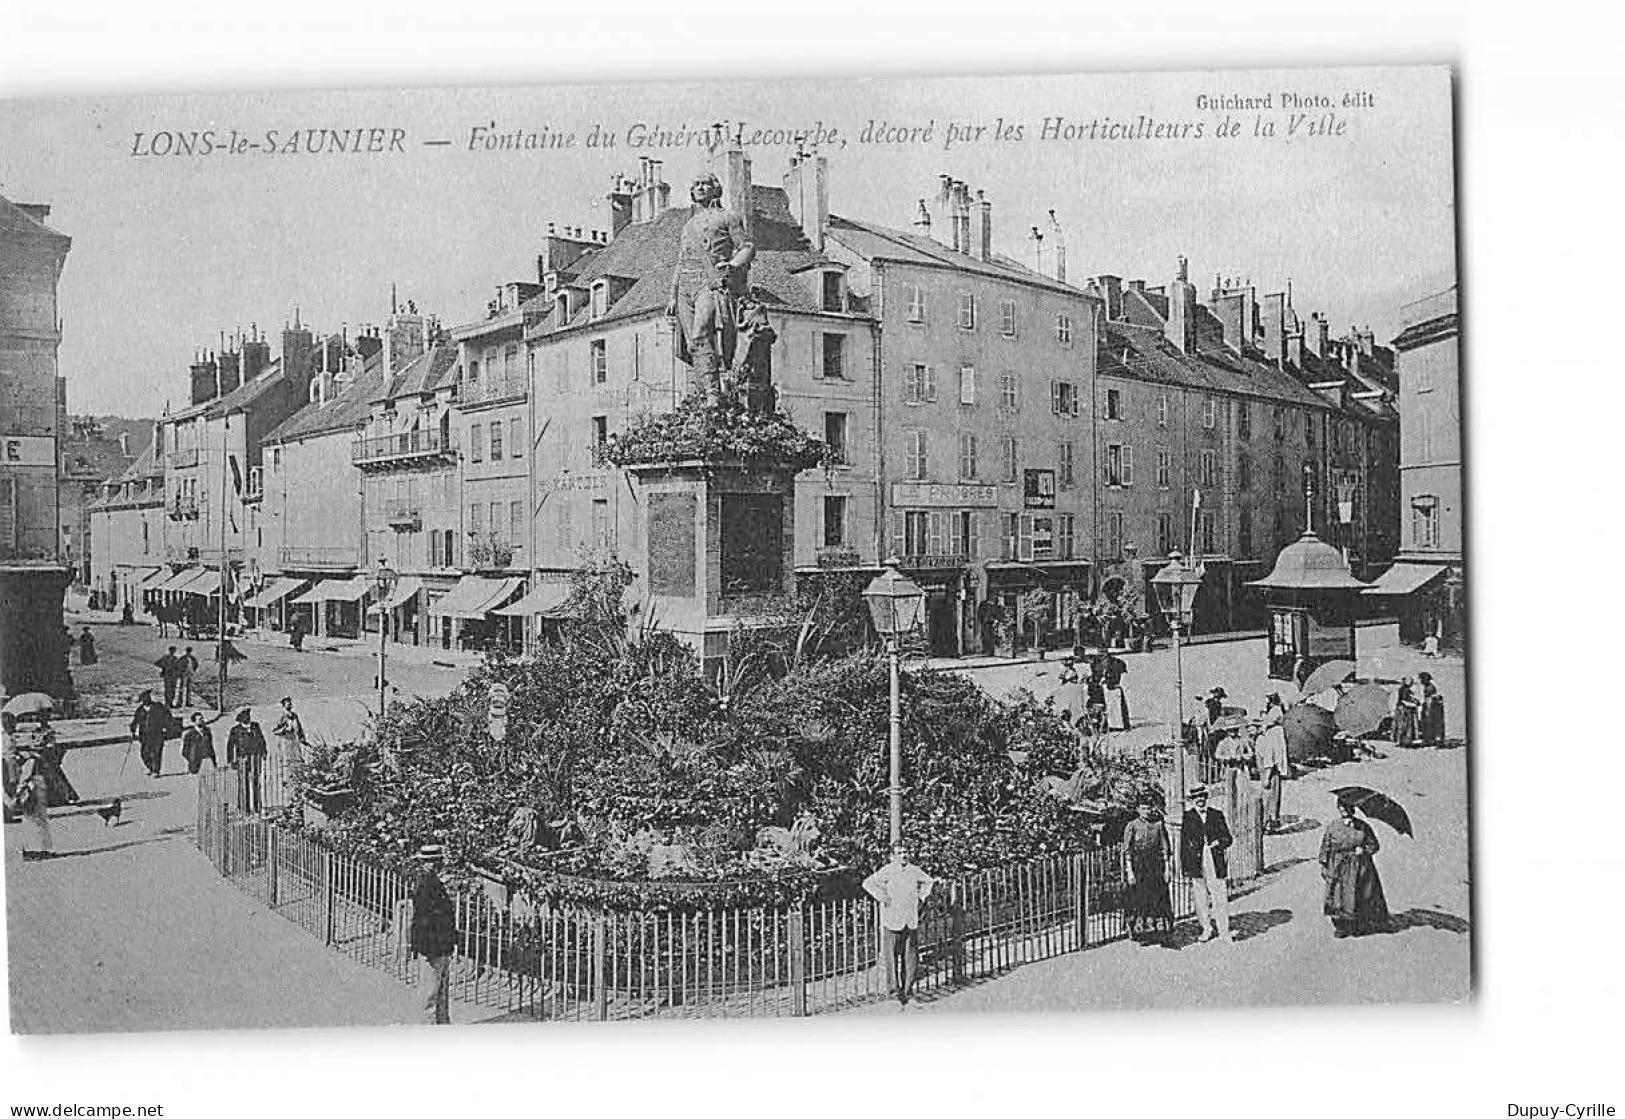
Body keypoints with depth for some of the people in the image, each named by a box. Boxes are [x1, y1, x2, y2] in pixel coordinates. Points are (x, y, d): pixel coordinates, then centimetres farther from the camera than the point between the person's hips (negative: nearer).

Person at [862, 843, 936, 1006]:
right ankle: (895, 987, 10)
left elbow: (929, 881, 26)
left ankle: (907, 988, 17)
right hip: (892, 920, -4)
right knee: (892, 954, 0)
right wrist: (882, 897, -11)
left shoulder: (914, 870, 8)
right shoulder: (887, 871, -6)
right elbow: (868, 883, -7)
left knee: (911, 955, 6)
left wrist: (921, 896, 13)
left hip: (912, 921, 4)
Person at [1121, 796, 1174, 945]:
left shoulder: (1158, 825, 7)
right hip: (1138, 869, -2)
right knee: (1139, 899, 0)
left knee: (1159, 898, -2)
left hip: (1156, 868, 2)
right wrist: (1129, 872, -10)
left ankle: (1160, 933, 4)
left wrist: (1166, 869, 5)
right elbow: (1127, 851, -4)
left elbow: (1164, 849, 10)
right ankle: (1141, 934, 8)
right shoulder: (1132, 826, -2)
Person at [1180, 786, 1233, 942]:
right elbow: (1183, 842, 7)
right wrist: (1184, 867, 3)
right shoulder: (1188, 817, 6)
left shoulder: (1217, 815, 9)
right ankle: (1207, 928, 22)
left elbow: (1227, 838, 10)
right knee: (1201, 898, 5)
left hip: (1215, 863, 0)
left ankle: (1224, 932, 4)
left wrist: (1218, 843, -12)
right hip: (1195, 863, 0)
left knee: (1220, 898, -4)